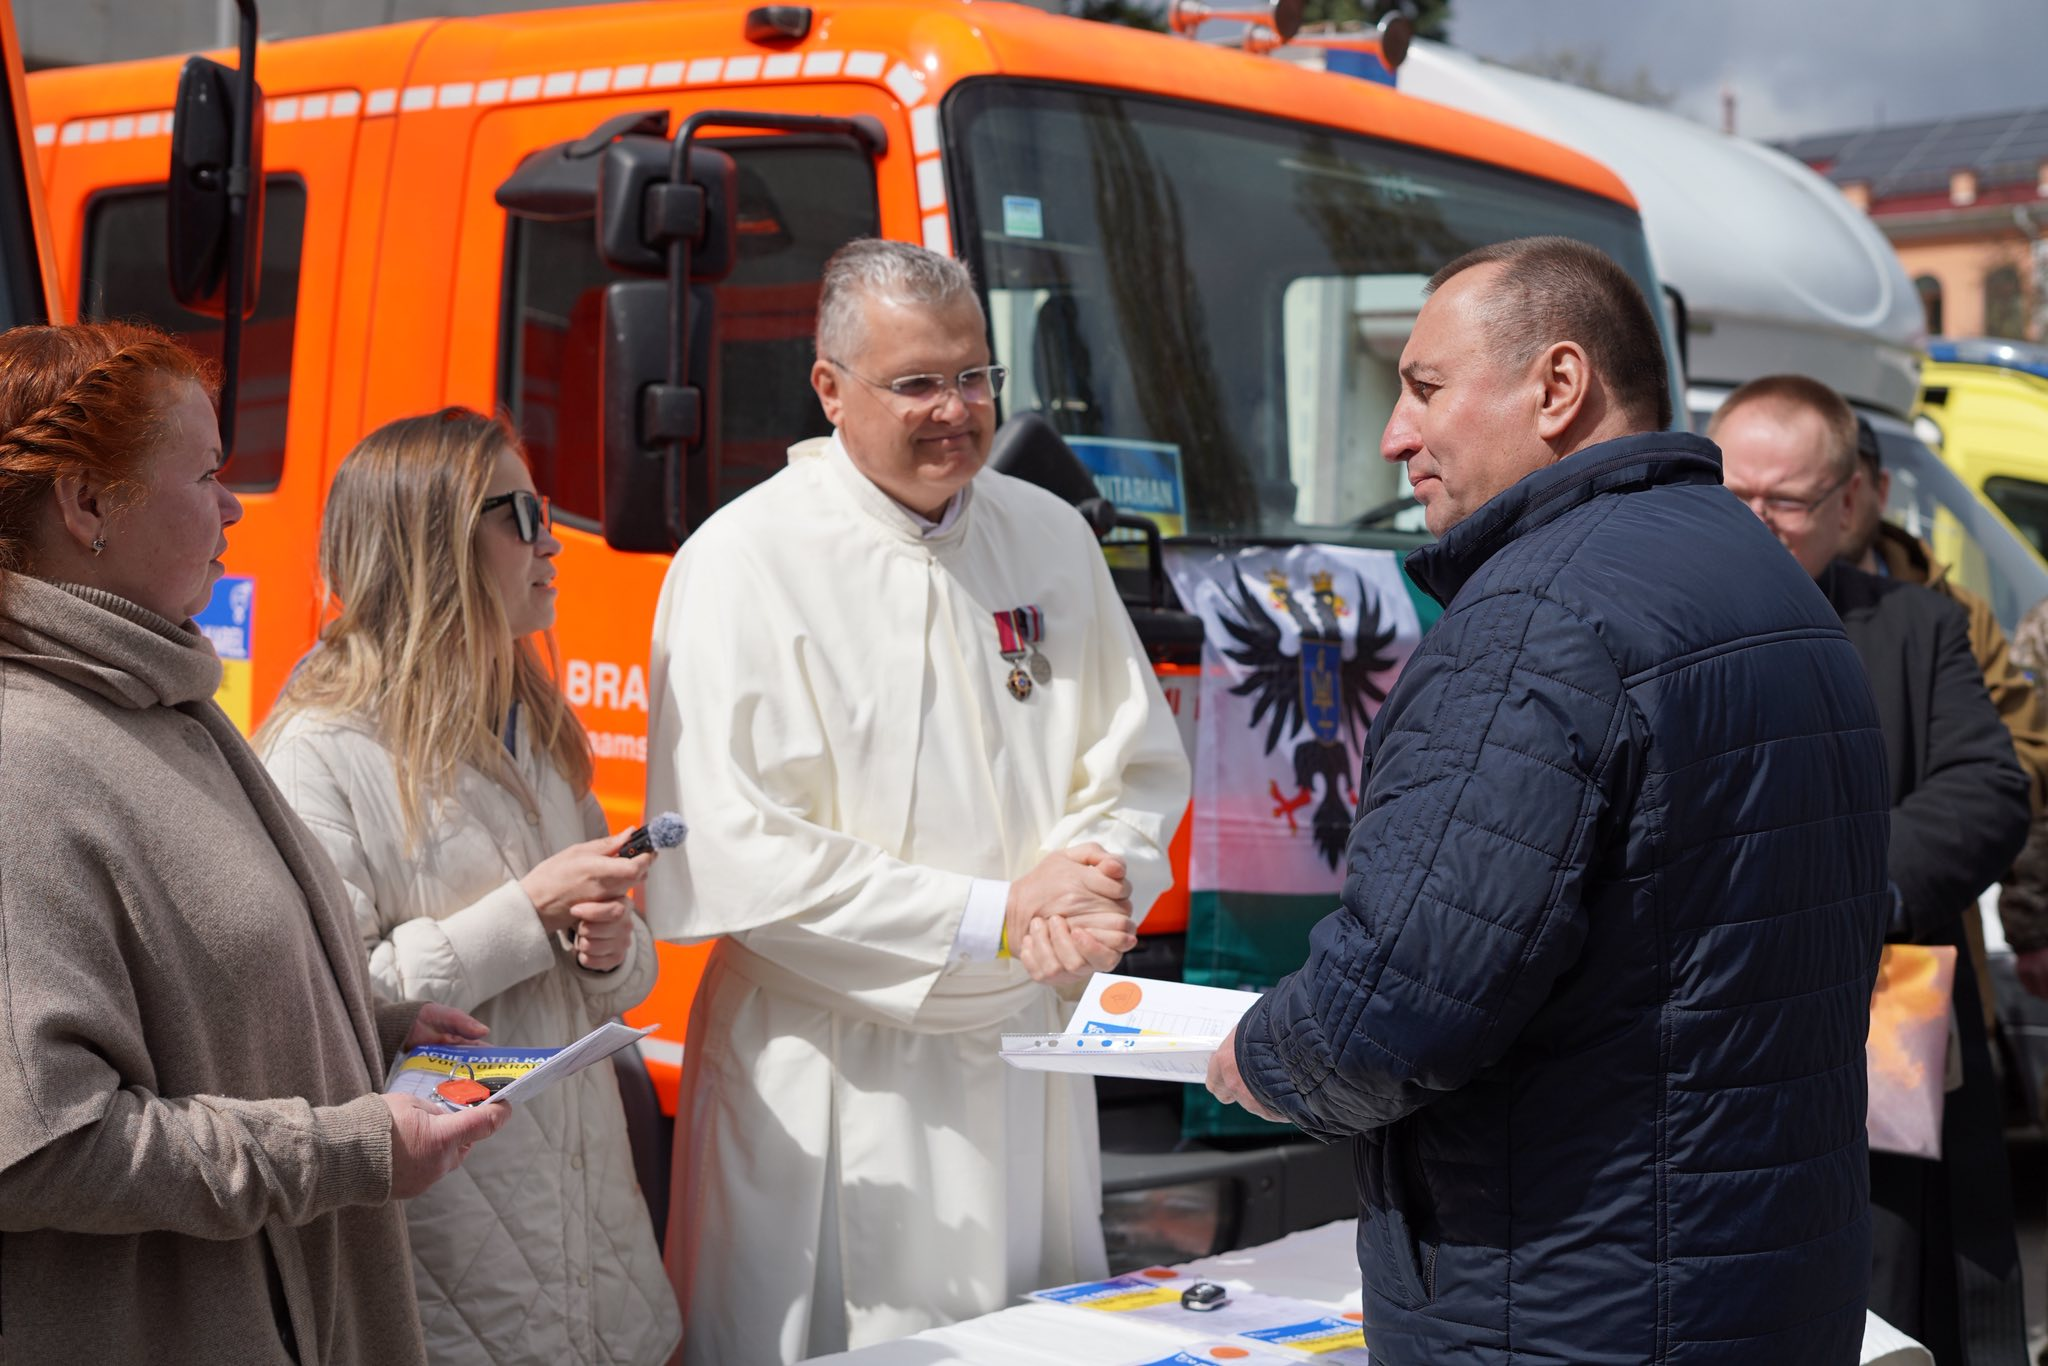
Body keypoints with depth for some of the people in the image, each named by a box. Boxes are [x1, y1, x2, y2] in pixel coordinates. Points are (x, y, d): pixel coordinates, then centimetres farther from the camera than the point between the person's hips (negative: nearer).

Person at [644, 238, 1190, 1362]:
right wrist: (995, 919, -17)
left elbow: (1139, 768, 13)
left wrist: (1078, 888, -10)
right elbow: (733, 859, -17)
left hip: (1030, 1059, 5)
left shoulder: (1050, 538, 8)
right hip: (831, 1089, -5)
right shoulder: (745, 563, -11)